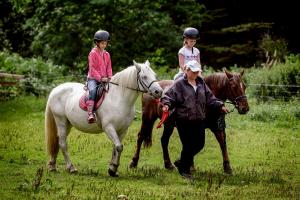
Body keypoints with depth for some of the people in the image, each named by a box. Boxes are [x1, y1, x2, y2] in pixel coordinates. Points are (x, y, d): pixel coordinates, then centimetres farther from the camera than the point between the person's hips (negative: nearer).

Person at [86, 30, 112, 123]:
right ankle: (90, 113, -43)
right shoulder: (93, 53, -4)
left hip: (104, 79, 6)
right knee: (93, 90, -33)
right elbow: (92, 68, -9)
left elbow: (109, 67, 14)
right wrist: (100, 78, -17)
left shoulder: (107, 54, 14)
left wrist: (109, 78, -4)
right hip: (93, 78, -6)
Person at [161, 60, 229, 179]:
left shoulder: (201, 83, 11)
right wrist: (166, 104, -30)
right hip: (184, 121, -6)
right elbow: (169, 95, -12)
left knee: (199, 144, 9)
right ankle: (184, 170, 16)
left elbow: (210, 99, 17)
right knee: (188, 146, -2)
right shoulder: (179, 84, -7)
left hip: (199, 120, 6)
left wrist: (220, 106, 8)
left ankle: (181, 162, 29)